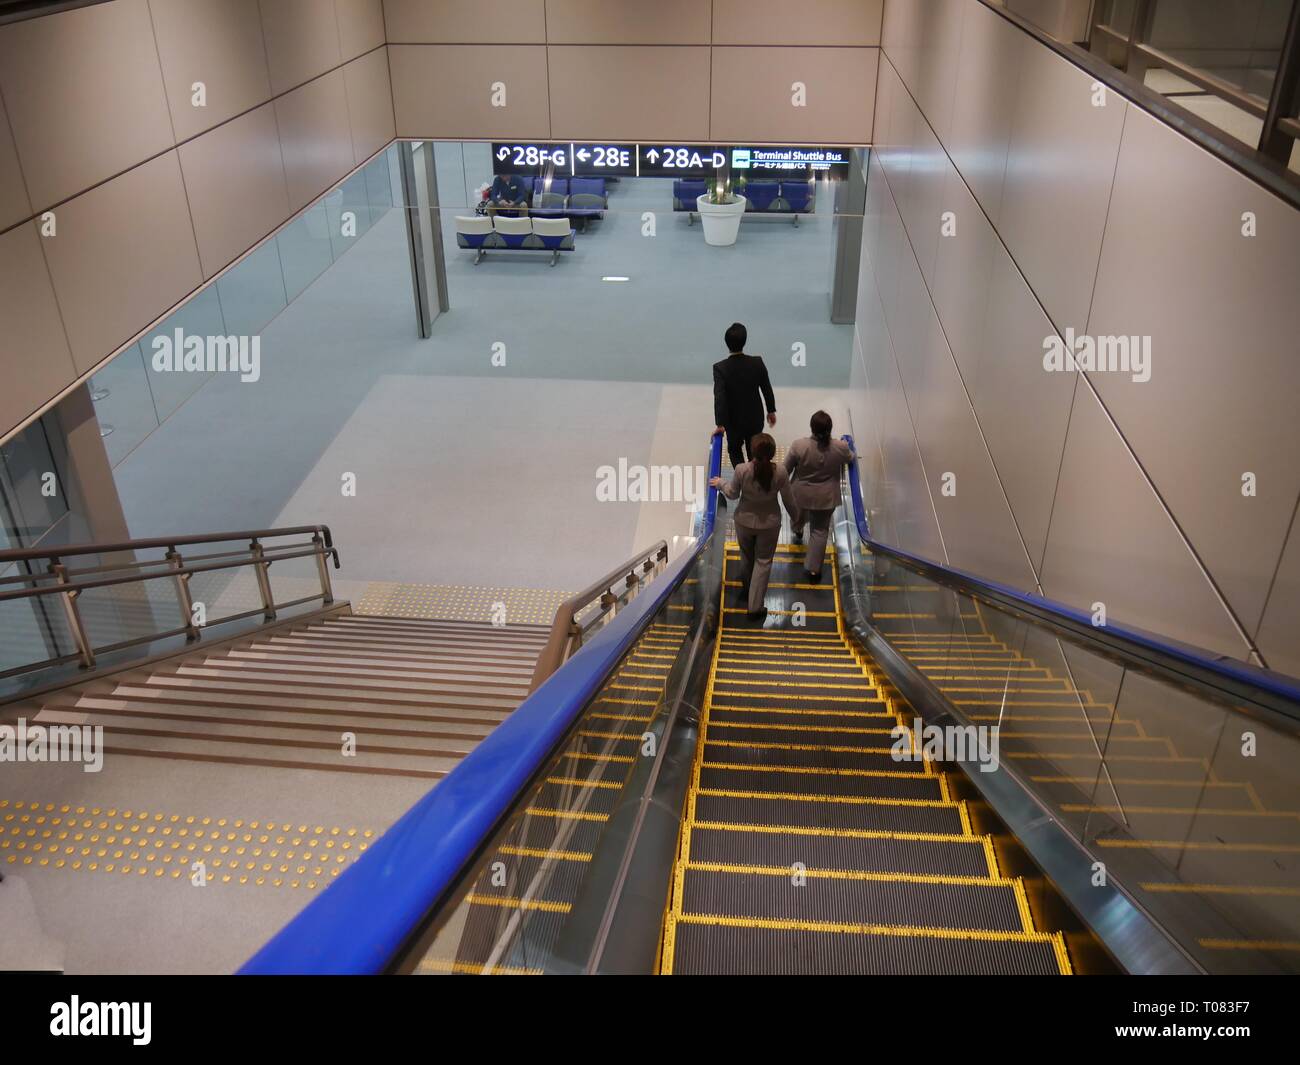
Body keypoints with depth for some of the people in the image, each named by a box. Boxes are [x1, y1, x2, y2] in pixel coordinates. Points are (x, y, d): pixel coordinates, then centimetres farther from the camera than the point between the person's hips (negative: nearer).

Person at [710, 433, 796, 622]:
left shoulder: (741, 470, -25)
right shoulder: (780, 473, -21)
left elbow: (732, 494, -8)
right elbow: (788, 500, -7)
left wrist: (720, 483, 12)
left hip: (745, 521, 1)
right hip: (769, 523, -1)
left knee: (746, 557, 26)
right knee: (763, 561, 15)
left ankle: (746, 590, 50)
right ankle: (755, 607, 17)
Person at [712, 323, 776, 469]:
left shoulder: (720, 368, -23)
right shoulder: (757, 362, -15)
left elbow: (719, 397, -26)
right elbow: (767, 389, -4)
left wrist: (720, 424, -21)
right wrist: (771, 410, 11)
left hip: (734, 420, -2)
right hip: (755, 418, 2)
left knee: (735, 451, 20)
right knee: (755, 451, 22)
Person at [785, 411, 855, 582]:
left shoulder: (799, 446, -25)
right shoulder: (840, 447, -21)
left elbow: (786, 469, -12)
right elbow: (850, 459, 3)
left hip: (801, 494, 1)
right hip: (826, 497, -1)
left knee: (798, 515, 32)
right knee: (820, 531, 12)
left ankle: (798, 532, 64)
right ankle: (813, 570, 12)